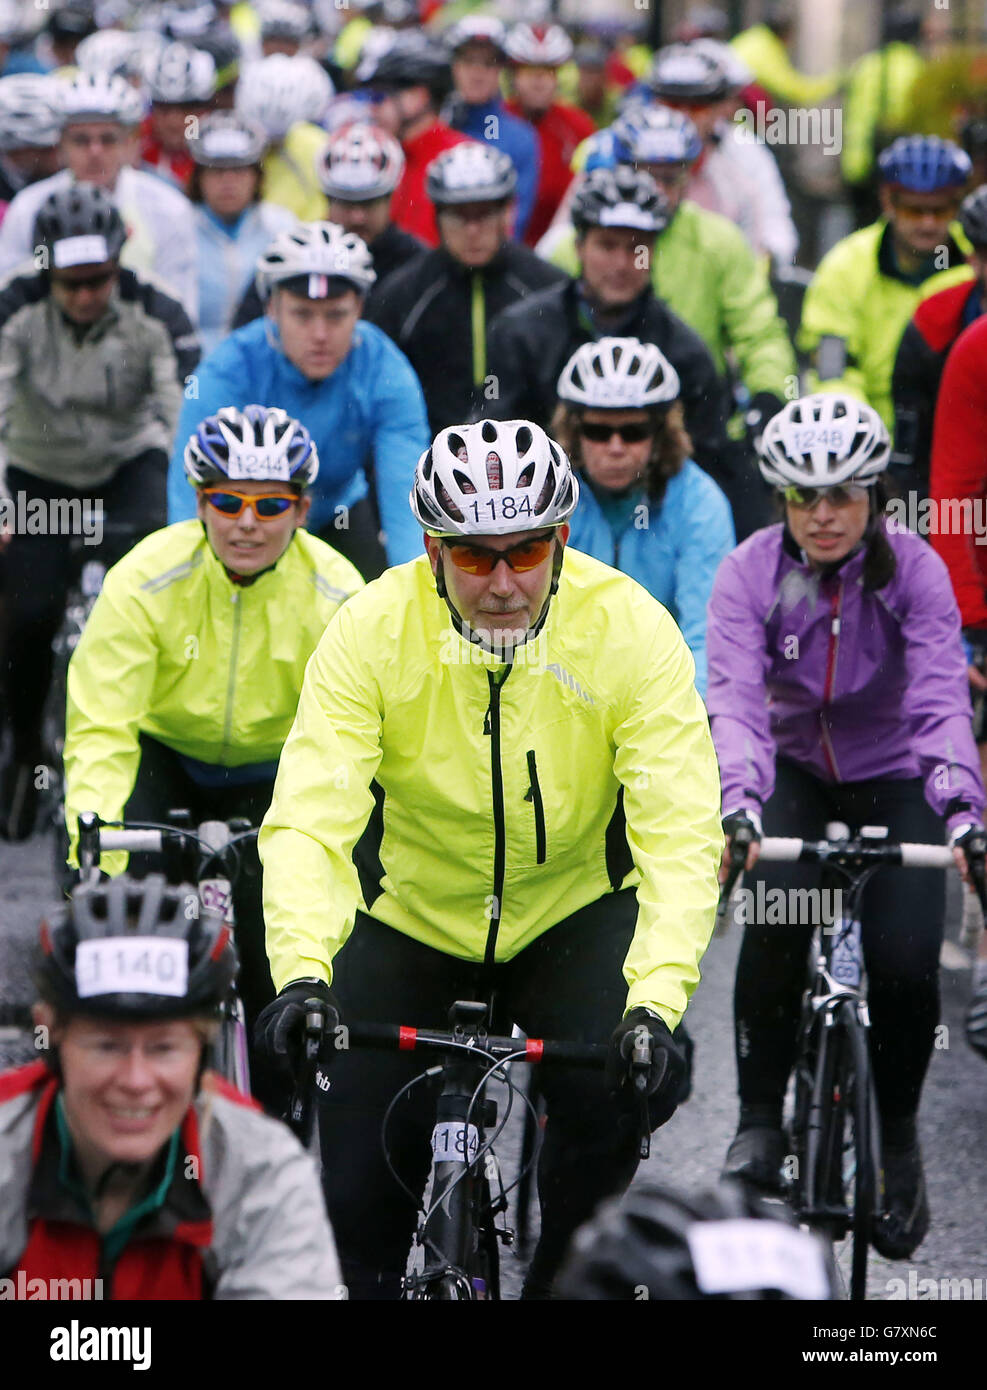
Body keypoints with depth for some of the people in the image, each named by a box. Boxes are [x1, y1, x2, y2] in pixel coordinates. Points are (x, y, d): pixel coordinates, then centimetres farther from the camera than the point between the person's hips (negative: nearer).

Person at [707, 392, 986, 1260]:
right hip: (796, 772, 0)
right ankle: (760, 1120, -14)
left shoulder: (914, 571, -18)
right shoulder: (750, 575, -17)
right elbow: (735, 699, -29)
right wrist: (739, 804, -48)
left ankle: (897, 1132, 8)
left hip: (893, 778, 0)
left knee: (906, 962, -19)